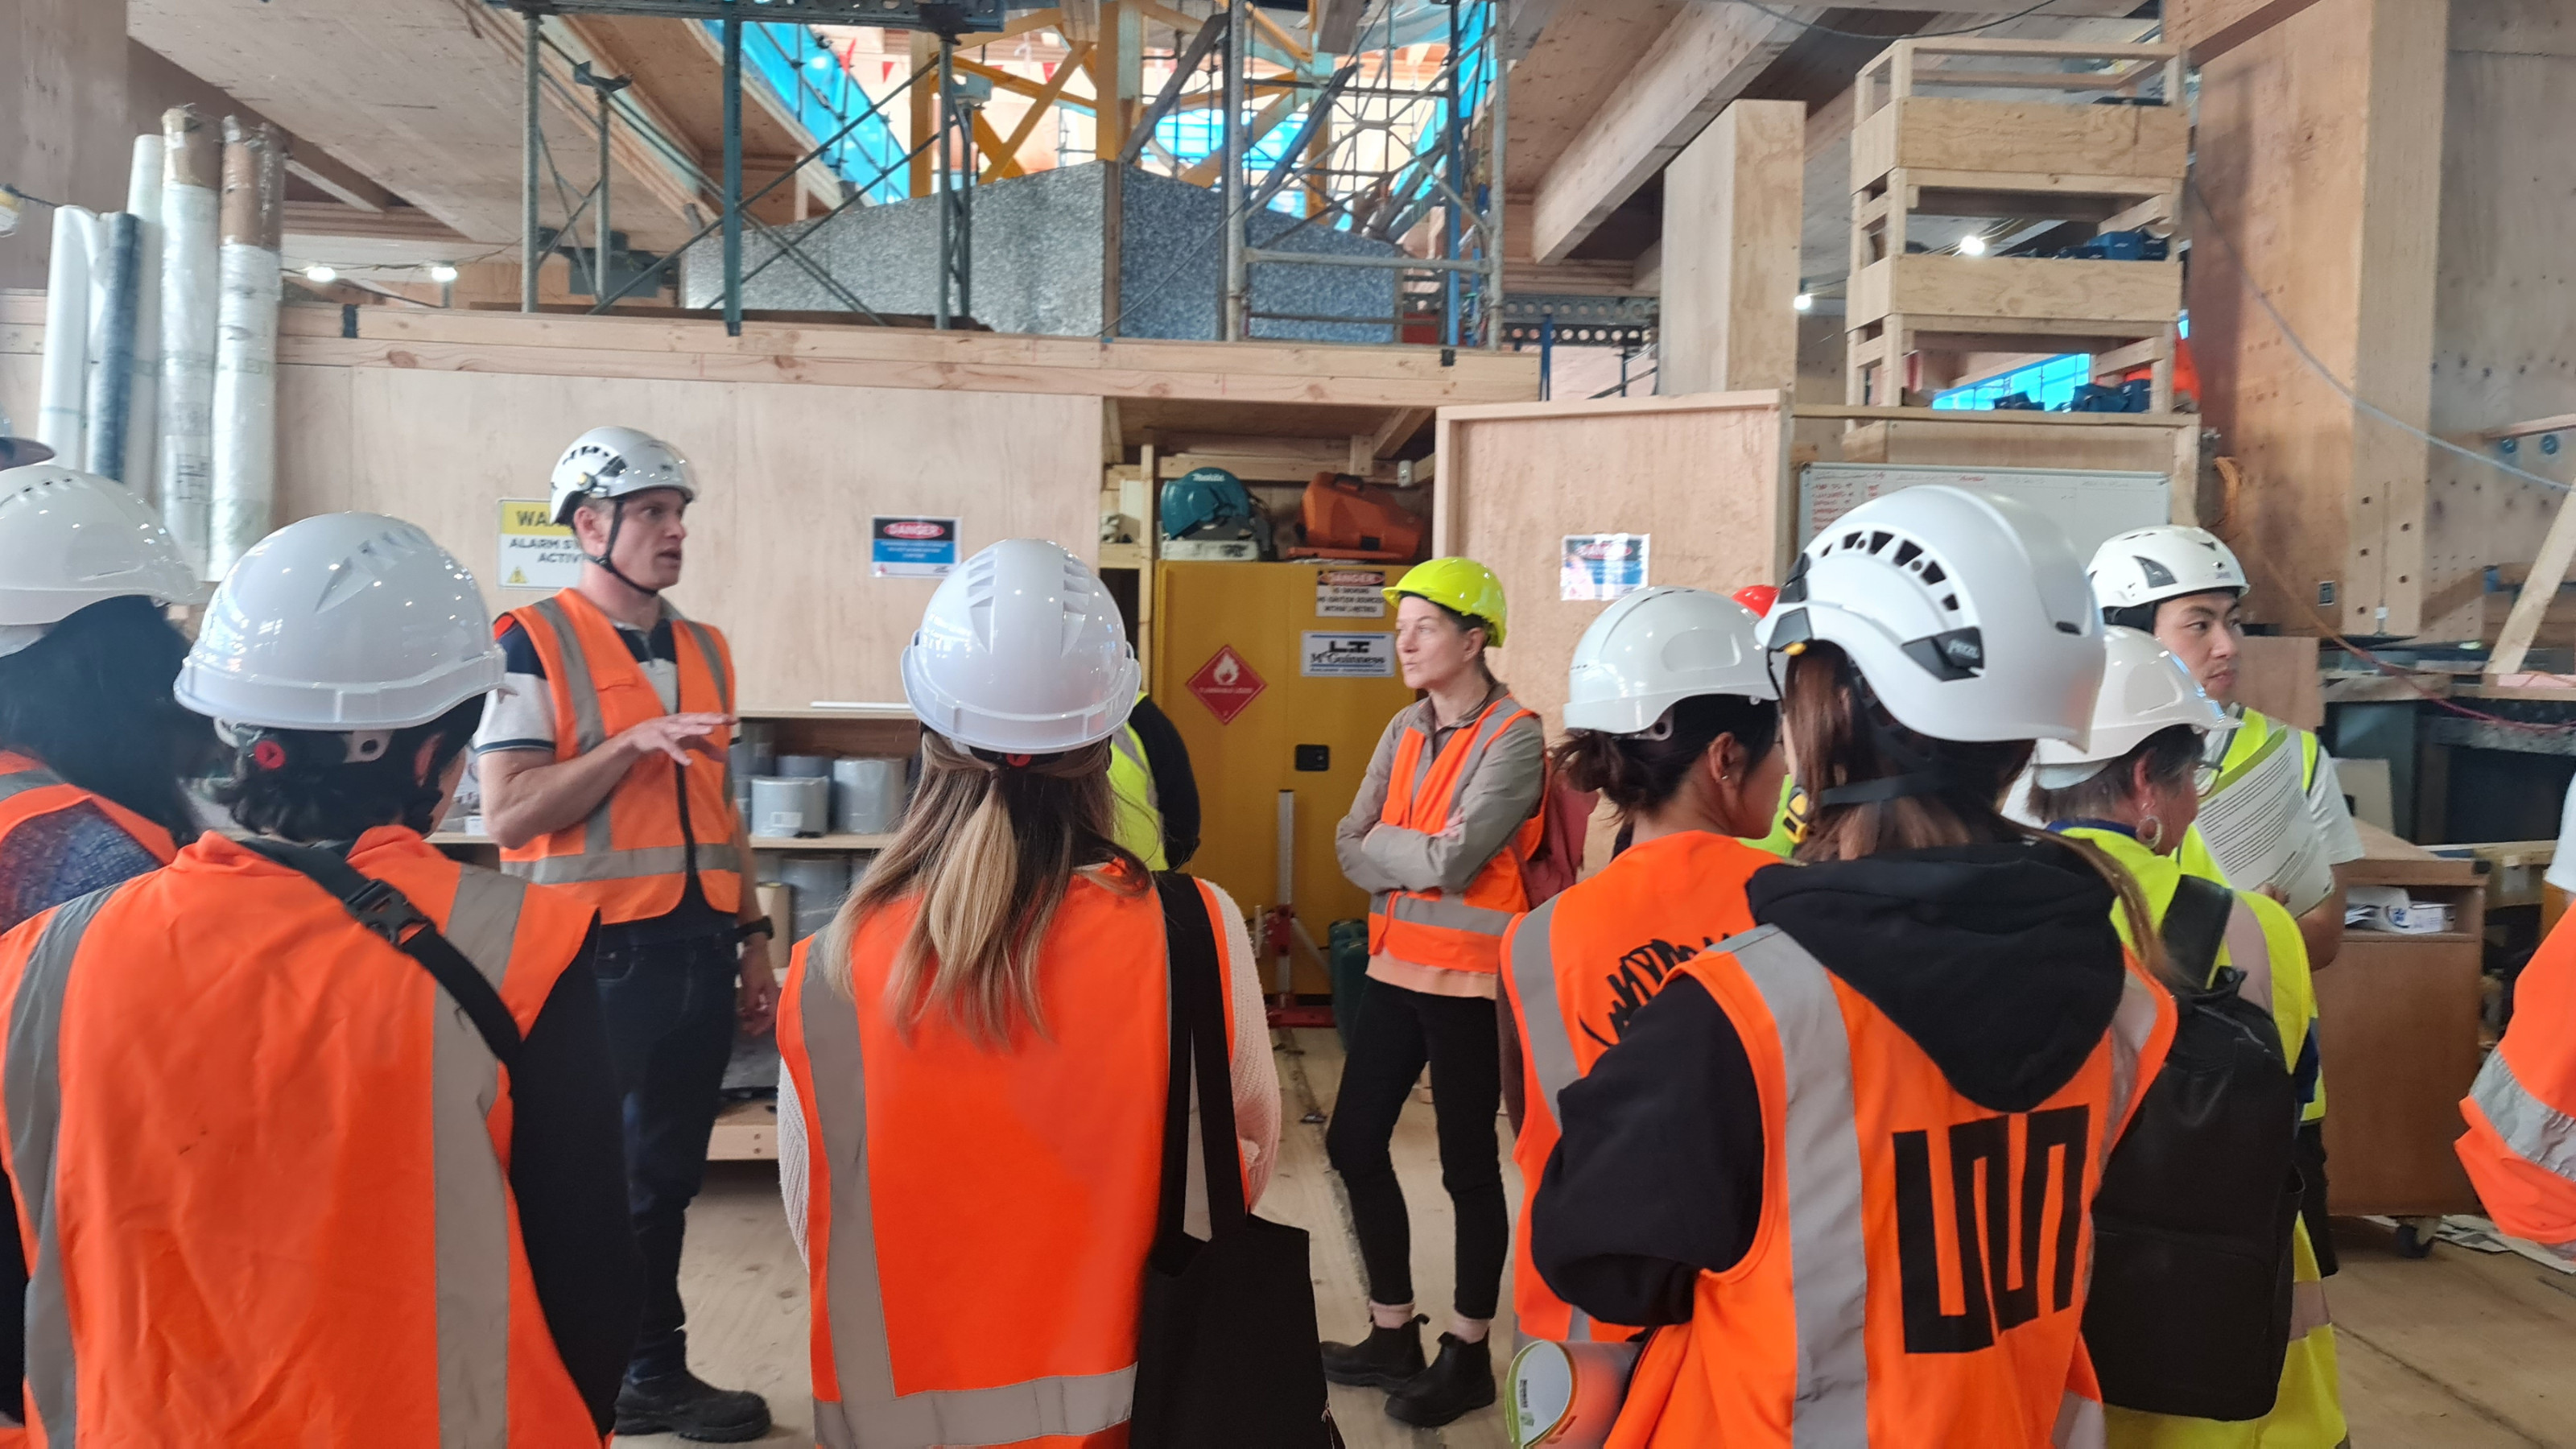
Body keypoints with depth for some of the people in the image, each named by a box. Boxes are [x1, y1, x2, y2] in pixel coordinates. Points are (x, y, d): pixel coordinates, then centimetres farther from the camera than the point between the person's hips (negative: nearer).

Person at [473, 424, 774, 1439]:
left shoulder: (706, 650, 12)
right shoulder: (532, 643, -7)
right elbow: (507, 814, -13)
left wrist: (751, 941, 15)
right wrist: (634, 743, -21)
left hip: (697, 949, 6)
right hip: (594, 952, -6)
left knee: (666, 1173, 14)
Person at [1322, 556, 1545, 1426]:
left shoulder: (1513, 737, -14)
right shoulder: (1405, 730, 7)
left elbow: (1454, 862, -22)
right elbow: (1350, 849, 1)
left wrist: (1383, 843, -7)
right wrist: (1422, 857, -16)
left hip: (1468, 980, -7)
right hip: (1396, 968, 8)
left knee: (1468, 1167, 5)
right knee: (1354, 1142, 13)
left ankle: (1469, 1356, 23)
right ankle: (1394, 1336, 29)